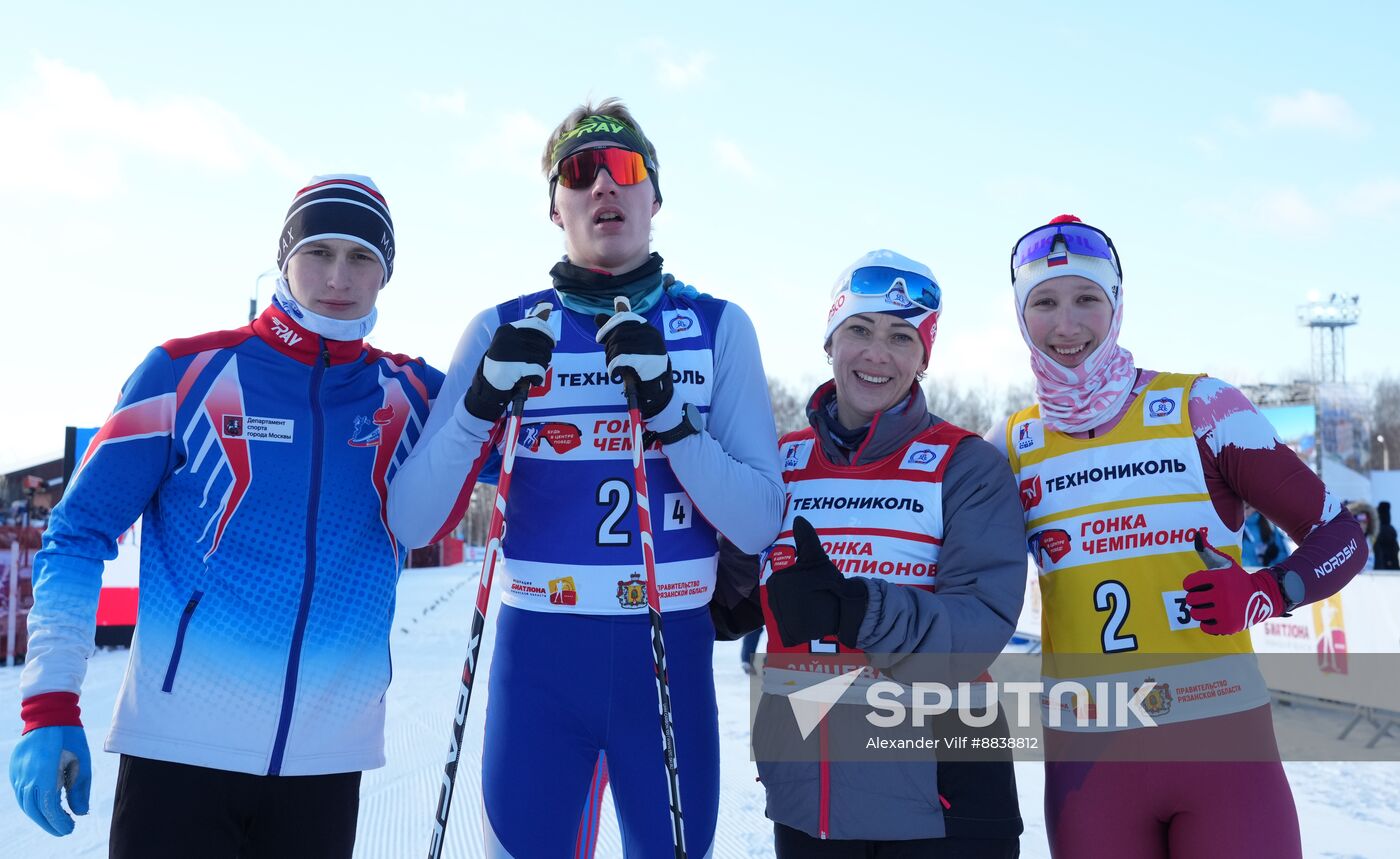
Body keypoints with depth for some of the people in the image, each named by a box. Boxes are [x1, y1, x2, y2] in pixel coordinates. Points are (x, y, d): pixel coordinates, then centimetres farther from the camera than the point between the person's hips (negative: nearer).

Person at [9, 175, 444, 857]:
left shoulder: (411, 396, 5)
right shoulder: (187, 372, -2)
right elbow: (79, 536, 0)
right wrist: (49, 708, -8)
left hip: (328, 761, 3)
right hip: (180, 748, -2)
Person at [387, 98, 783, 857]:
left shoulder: (719, 327, 0)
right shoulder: (504, 330, 0)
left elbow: (759, 525, -7)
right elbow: (411, 523, -5)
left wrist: (668, 412, -20)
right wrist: (483, 402, -20)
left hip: (671, 654, 1)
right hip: (538, 652, 0)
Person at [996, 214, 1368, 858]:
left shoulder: (1200, 407, -4)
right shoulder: (1010, 448, 5)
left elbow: (1340, 537, -1)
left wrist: (1264, 595, -19)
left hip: (1223, 740, -2)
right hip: (1084, 755, 2)